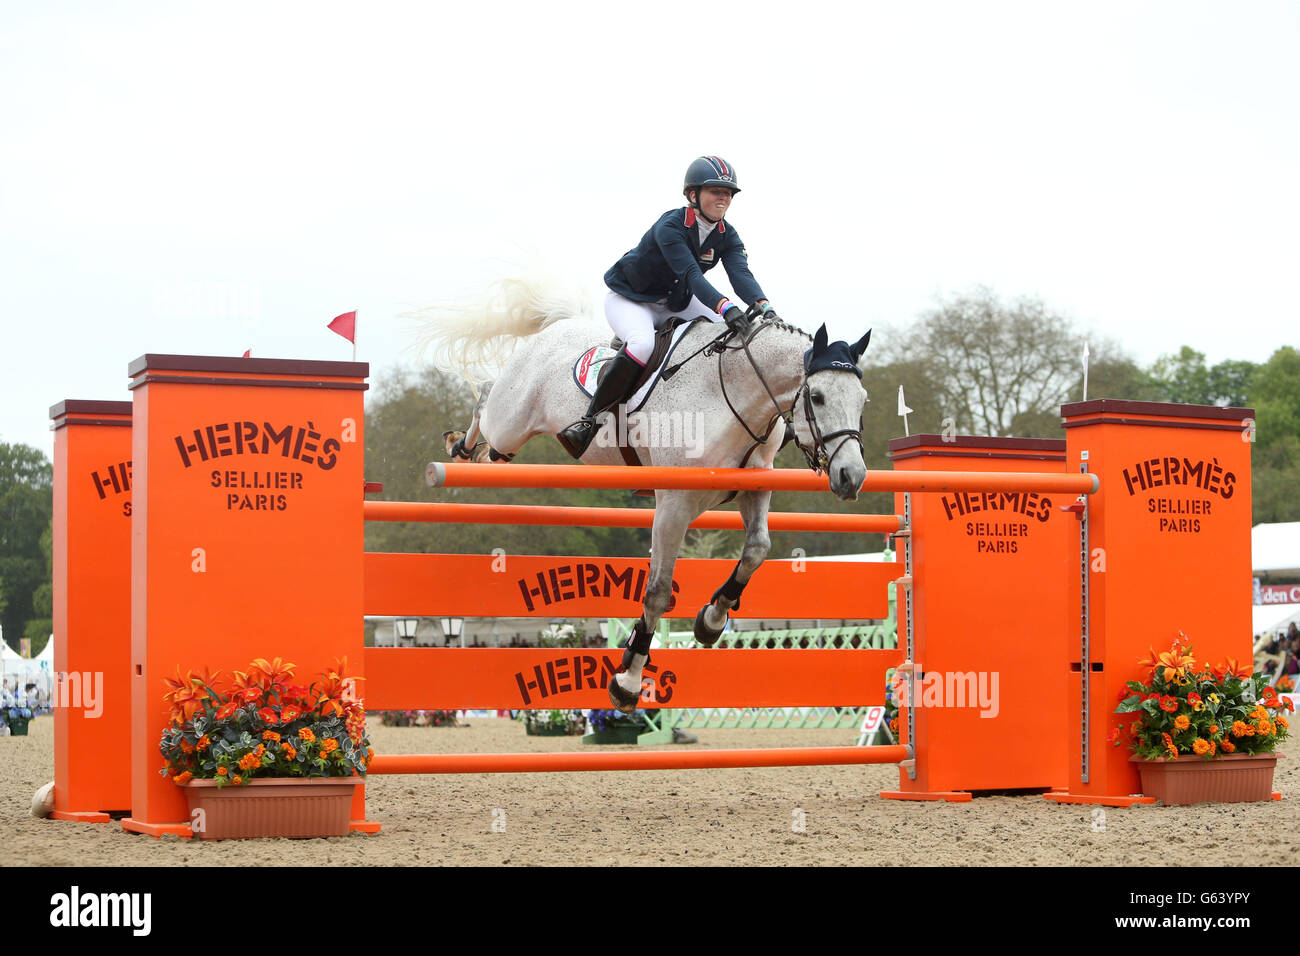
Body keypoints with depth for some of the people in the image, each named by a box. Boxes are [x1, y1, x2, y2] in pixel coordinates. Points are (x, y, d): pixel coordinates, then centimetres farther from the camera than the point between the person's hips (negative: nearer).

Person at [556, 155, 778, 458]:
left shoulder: (726, 236, -7)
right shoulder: (669, 227, -27)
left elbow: (741, 274, -23)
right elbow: (692, 275, -40)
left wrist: (764, 309, -44)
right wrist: (726, 308, -56)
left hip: (675, 302, 7)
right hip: (629, 299, -7)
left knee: (734, 335, -11)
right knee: (642, 343, -38)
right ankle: (590, 421, -28)